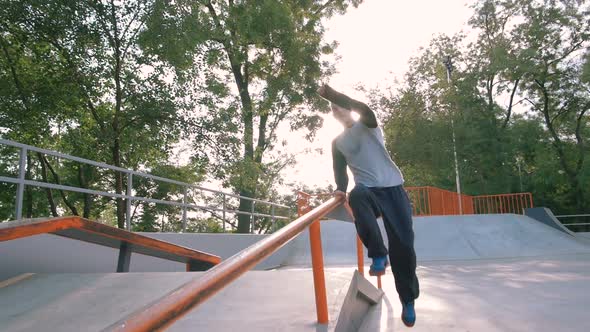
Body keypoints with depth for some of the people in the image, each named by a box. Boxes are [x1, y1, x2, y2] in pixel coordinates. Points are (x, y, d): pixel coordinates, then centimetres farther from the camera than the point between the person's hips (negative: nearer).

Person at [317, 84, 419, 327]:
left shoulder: (367, 125, 8)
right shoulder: (337, 142, 18)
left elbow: (364, 108, -14)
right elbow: (340, 169, 13)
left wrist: (330, 93, -18)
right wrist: (340, 189, -7)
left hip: (392, 188, -1)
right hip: (369, 190, 1)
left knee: (403, 243, -5)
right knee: (356, 195, -38)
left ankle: (408, 298, 14)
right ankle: (378, 255, -28)